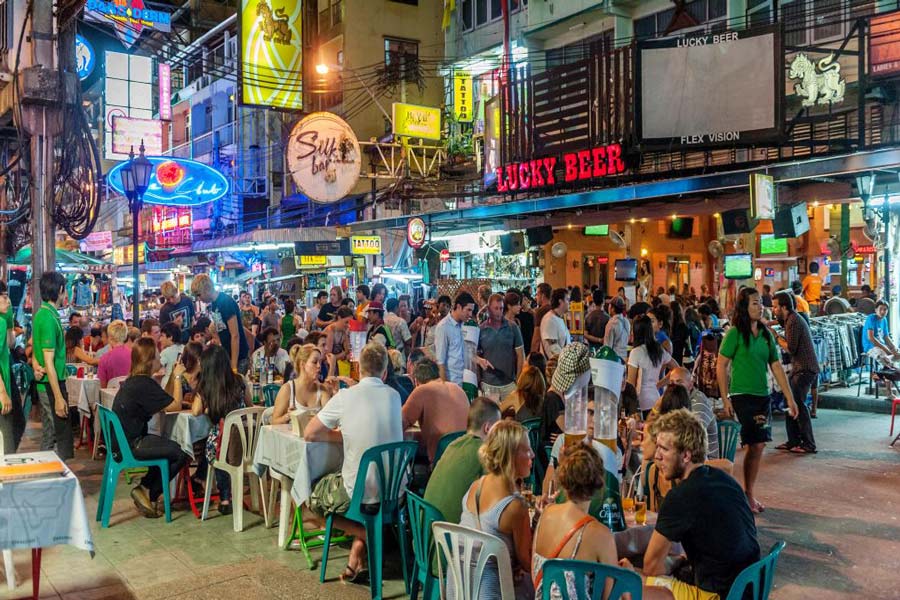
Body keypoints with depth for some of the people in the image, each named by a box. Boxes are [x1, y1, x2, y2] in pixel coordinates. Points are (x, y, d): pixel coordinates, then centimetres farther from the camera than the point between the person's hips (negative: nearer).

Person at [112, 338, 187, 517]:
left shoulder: (132, 381, 10)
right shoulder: (144, 384, -22)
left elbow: (165, 402, 12)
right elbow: (176, 406, -18)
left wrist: (173, 376, 7)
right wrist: (177, 377, -10)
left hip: (123, 440, 10)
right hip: (131, 446, -10)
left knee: (171, 447, 18)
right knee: (182, 453, -7)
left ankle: (146, 489, 19)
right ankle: (147, 492, 7)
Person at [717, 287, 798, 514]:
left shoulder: (766, 334, 10)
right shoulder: (735, 333, -8)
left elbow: (776, 367, 12)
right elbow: (721, 367, -9)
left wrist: (790, 399, 9)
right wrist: (725, 399, -12)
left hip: (763, 396, 6)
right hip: (742, 397, -6)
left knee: (758, 445, 7)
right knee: (755, 445, -7)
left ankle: (749, 494, 19)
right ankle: (747, 495, 6)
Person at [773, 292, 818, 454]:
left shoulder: (794, 321, -16)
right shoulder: (790, 319, 15)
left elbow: (791, 348, -18)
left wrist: (776, 338, -7)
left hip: (805, 369, -10)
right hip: (798, 368, 10)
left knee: (798, 404, -9)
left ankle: (808, 445, -4)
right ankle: (793, 441, 17)